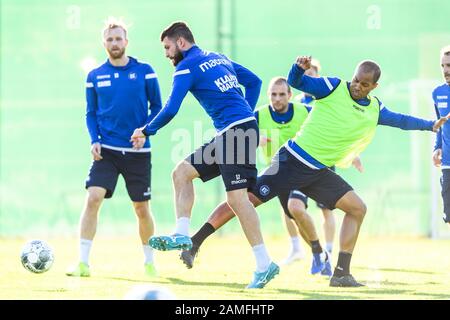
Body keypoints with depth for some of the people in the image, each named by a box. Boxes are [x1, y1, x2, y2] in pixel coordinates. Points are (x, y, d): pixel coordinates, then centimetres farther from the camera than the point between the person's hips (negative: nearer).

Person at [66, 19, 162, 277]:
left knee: (142, 208, 6)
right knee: (93, 199, -16)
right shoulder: (95, 76, 6)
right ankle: (83, 263, -13)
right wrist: (94, 140, -4)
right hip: (106, 150, 1)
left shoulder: (144, 72, 0)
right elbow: (91, 114, 11)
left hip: (138, 152, -1)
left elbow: (157, 107, 3)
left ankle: (149, 262, 25)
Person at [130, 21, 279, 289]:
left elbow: (171, 110, -10)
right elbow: (254, 81, 25)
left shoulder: (187, 67, -4)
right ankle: (182, 235, 5)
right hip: (227, 136, 10)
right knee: (182, 172, 13)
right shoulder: (217, 58, 21)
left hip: (237, 131, -10)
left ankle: (265, 264, -15)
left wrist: (146, 131, 4)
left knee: (237, 197, -14)